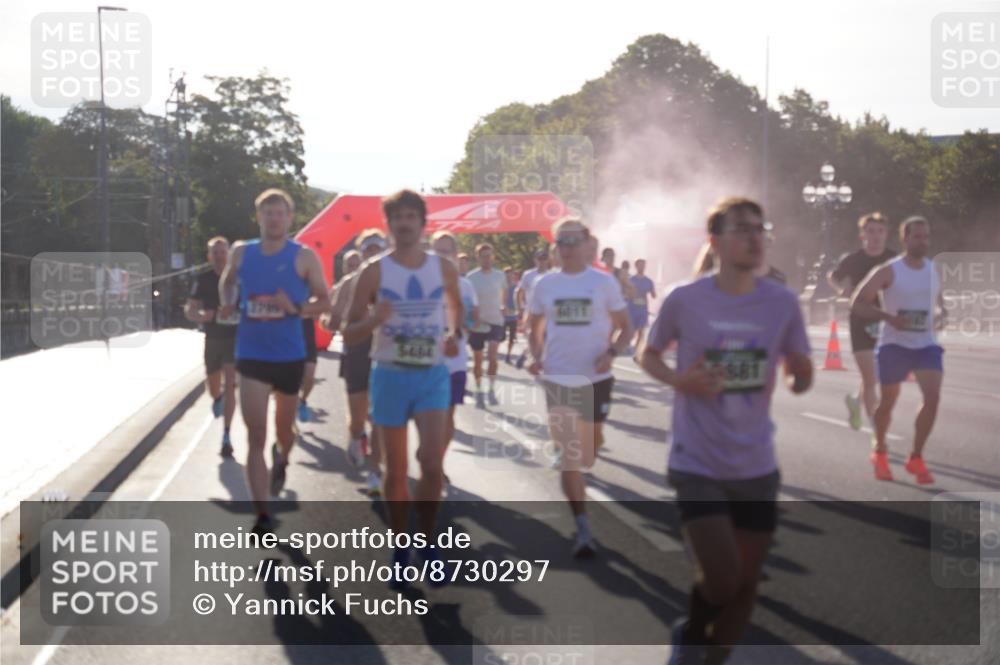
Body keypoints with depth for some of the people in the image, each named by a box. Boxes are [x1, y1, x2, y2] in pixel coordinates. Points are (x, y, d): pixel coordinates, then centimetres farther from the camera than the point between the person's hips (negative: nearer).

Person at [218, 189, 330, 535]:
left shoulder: (304, 257, -6)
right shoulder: (241, 253, 2)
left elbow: (323, 301, -3)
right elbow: (226, 282, 21)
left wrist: (295, 308, -21)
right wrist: (227, 303, 0)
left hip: (290, 356, 0)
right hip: (251, 355, 0)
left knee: (284, 429, 19)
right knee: (255, 437, -7)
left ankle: (281, 460, 56)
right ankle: (262, 516, -6)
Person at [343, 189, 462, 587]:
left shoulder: (444, 269, 2)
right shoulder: (374, 271, -4)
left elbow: (455, 304, 26)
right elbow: (349, 335, -4)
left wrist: (453, 334, 10)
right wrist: (374, 320, -23)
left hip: (433, 375, 1)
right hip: (390, 376, 0)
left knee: (432, 462, -13)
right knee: (396, 470, 7)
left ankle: (427, 540, 8)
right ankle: (401, 550, 21)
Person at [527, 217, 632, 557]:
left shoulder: (604, 282, -4)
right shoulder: (545, 284, 2)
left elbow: (625, 328, 2)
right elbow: (533, 328, 13)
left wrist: (610, 353, -17)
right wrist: (536, 356, -5)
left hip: (595, 378, 0)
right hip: (557, 379, 1)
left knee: (588, 454, 14)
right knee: (567, 456, -5)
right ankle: (583, 528, -3)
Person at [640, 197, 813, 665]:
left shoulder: (783, 303, -3)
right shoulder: (684, 300, -9)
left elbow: (800, 377, 6)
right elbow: (649, 356, 6)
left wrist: (798, 376, -19)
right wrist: (680, 380, -14)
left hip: (756, 466, 4)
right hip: (697, 463, -3)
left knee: (746, 583, 11)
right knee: (721, 578, -12)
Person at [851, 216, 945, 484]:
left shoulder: (933, 271, 6)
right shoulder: (888, 271, -9)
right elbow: (857, 304, -11)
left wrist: (941, 315, -3)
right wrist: (889, 317, -24)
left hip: (926, 345, 3)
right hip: (894, 345, -3)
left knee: (933, 397, -16)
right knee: (888, 401, 8)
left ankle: (916, 458, -3)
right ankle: (879, 450, 35)